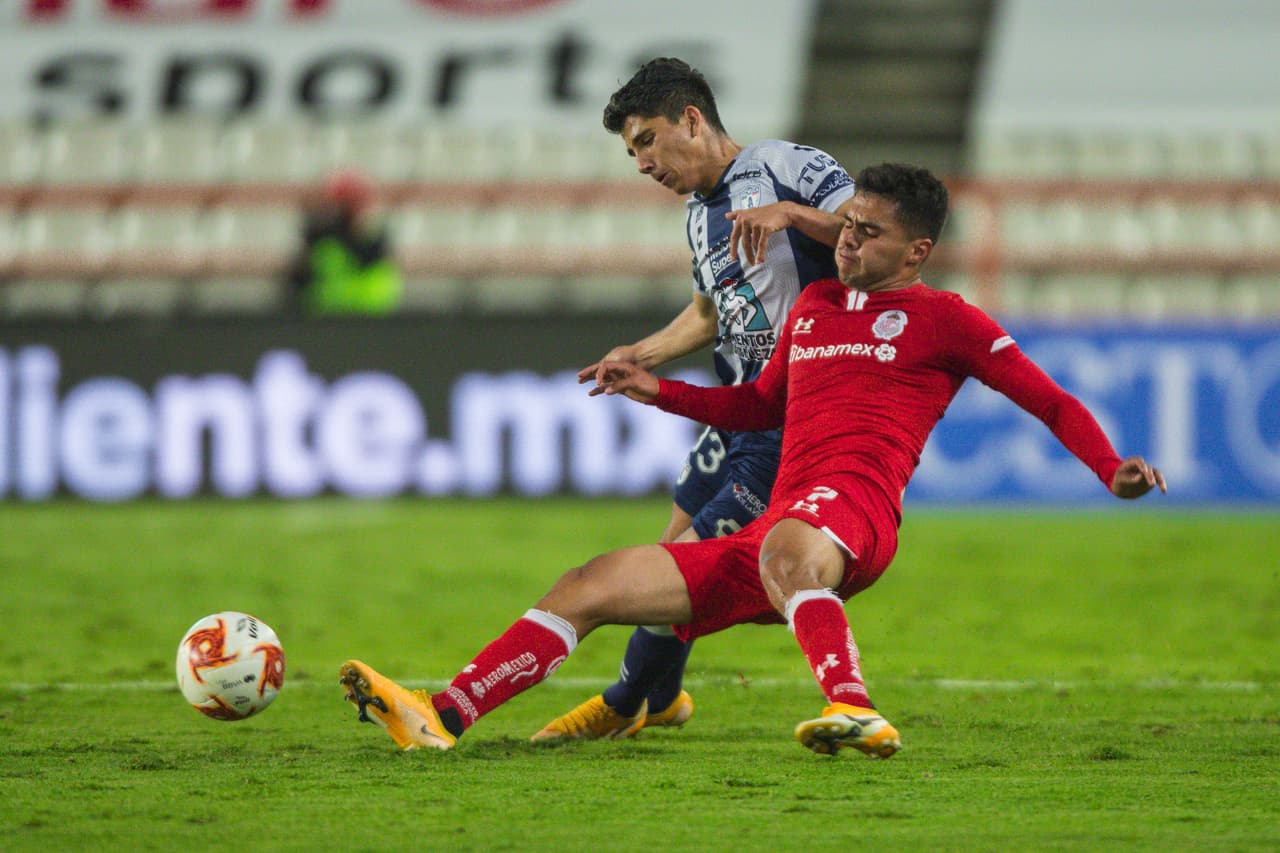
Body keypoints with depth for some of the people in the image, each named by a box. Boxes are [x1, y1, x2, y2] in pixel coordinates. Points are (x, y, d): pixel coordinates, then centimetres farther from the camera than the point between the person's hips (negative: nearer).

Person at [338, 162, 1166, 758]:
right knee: (589, 587, -2)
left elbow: (1049, 399, 4)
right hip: (768, 537, 7)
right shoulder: (815, 306, 27)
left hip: (854, 509, -7)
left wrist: (1112, 469, -11)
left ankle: (857, 712, -61)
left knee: (785, 548, -45)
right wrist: (661, 392, 33)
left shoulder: (942, 318, 6)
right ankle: (442, 717, -8)